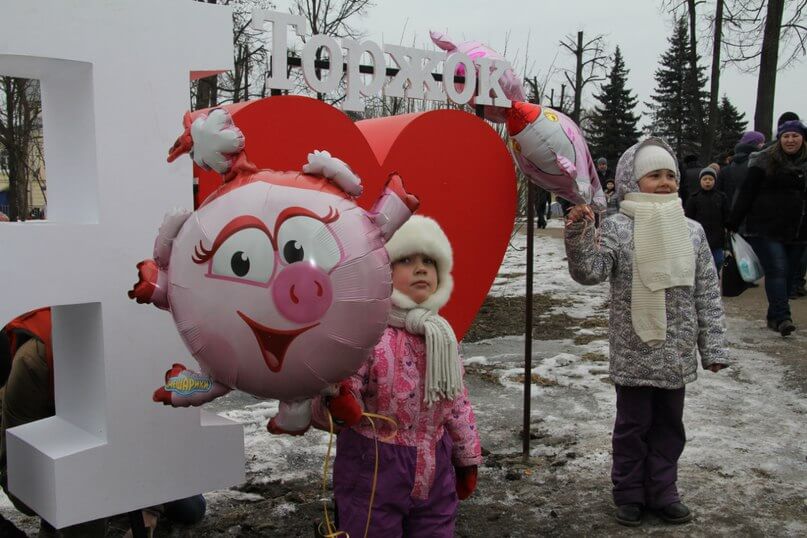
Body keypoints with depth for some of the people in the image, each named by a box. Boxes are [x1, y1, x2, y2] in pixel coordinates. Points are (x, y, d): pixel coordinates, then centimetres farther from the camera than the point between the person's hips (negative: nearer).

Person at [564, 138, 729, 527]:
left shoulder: (692, 231, 3)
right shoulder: (617, 228, -8)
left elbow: (707, 294, 6)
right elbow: (589, 272, -20)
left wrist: (713, 347, 6)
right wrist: (579, 235, -37)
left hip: (677, 355, 4)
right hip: (634, 353, -3)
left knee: (669, 426, 15)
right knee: (633, 426, 10)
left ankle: (662, 492, 31)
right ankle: (629, 494, 26)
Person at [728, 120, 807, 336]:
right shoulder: (764, 161, -4)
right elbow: (746, 194, -4)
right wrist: (733, 224, -7)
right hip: (767, 229, -5)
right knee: (777, 270, -12)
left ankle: (775, 316, 16)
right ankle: (782, 317, -12)